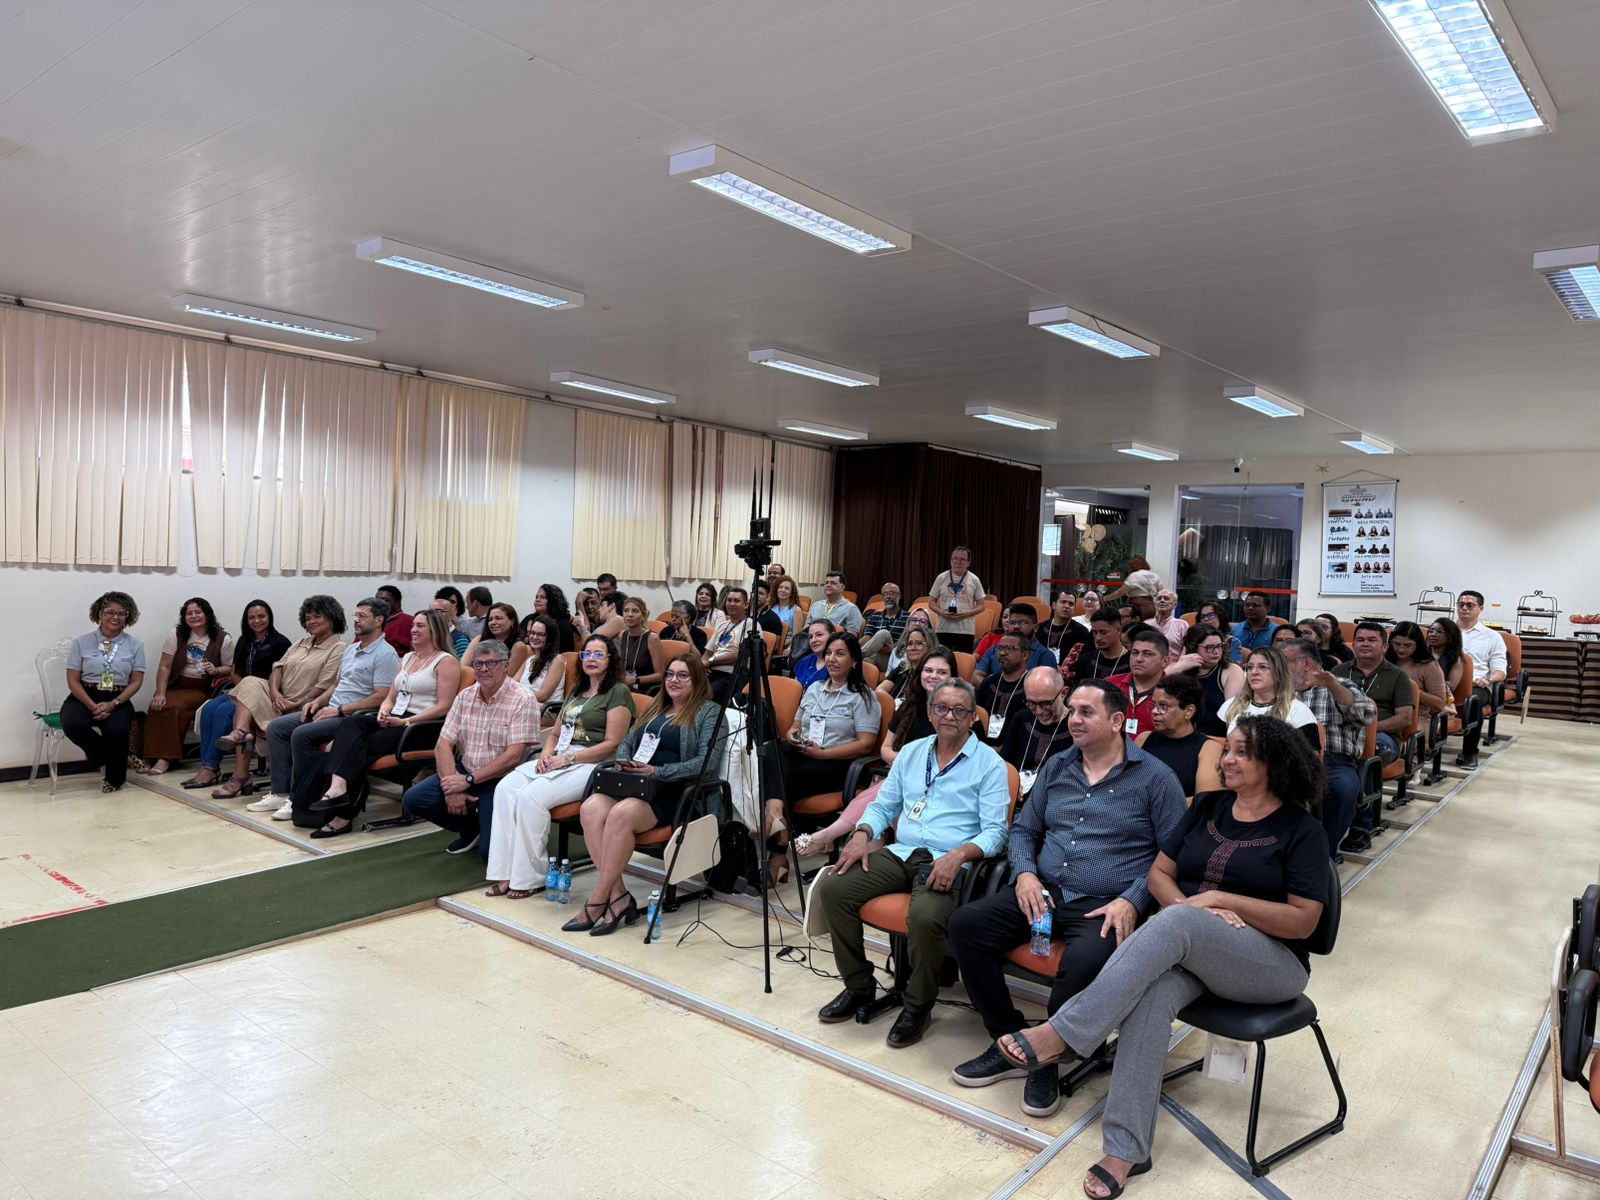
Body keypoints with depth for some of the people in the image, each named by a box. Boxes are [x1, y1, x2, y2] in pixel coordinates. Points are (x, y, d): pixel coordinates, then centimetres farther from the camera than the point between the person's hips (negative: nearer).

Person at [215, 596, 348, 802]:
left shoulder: (338, 649, -5)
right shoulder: (301, 644, 21)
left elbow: (324, 686, -14)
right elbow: (279, 667, 10)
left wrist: (296, 704, -19)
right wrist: (274, 692, -10)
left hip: (302, 709, -7)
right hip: (280, 701, 7)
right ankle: (240, 733, -24)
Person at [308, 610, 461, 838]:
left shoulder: (445, 661, -2)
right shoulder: (407, 658, 24)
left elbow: (444, 707, -11)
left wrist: (406, 721, -17)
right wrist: (384, 712, -1)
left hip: (423, 726, -7)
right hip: (395, 719, 7)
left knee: (365, 745, -26)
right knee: (350, 725, -22)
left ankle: (343, 814, -26)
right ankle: (337, 786, -42)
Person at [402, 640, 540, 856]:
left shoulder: (522, 699, -12)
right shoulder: (465, 696, 6)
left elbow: (514, 755, -18)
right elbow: (443, 744, 1)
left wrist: (469, 780, -17)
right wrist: (452, 787, -14)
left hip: (501, 780, -6)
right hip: (464, 773, 6)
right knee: (413, 800, -10)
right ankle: (471, 827, 12)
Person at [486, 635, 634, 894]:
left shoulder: (618, 692, -2)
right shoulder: (576, 693, 24)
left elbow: (612, 744, -10)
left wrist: (567, 759, -14)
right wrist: (546, 754, 1)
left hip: (593, 764, -8)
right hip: (559, 760, 8)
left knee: (531, 796, -28)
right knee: (506, 788, -16)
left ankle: (529, 878, -16)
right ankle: (505, 873, -16)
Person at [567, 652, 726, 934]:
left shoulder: (708, 712, 4)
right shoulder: (655, 708, 25)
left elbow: (706, 762, -9)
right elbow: (626, 743, 27)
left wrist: (657, 771, -15)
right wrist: (625, 763, 2)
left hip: (675, 790, -6)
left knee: (622, 814, -34)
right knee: (591, 808, -25)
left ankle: (597, 902, -22)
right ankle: (618, 896, -23)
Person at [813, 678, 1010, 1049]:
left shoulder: (989, 764, 0)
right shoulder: (911, 753, 17)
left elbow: (994, 831, -6)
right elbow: (883, 805, 21)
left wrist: (959, 854, -24)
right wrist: (862, 834, 0)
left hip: (947, 863, -5)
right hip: (901, 852, 6)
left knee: (925, 917, -36)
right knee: (831, 889, -15)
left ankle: (918, 1005, -7)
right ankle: (858, 986, 4)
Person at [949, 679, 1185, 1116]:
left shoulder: (1155, 778, 0)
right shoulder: (1056, 768, 15)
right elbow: (1023, 830, 20)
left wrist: (1132, 900, -15)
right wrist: (1024, 873, -1)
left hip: (1106, 905, -5)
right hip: (1044, 892, 5)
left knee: (1085, 962, -37)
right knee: (966, 923, -16)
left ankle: (1046, 1058, -9)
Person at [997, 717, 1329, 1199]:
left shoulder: (1300, 829, -2)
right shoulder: (1207, 807, 13)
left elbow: (1304, 921, -9)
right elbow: (1159, 874, 10)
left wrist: (1220, 898, -15)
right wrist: (1186, 905, -11)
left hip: (1271, 963, -4)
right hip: (1189, 949, 4)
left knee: (1175, 923, -36)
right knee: (1152, 992, -33)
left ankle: (1059, 1035, -39)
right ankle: (1126, 1149, -31)